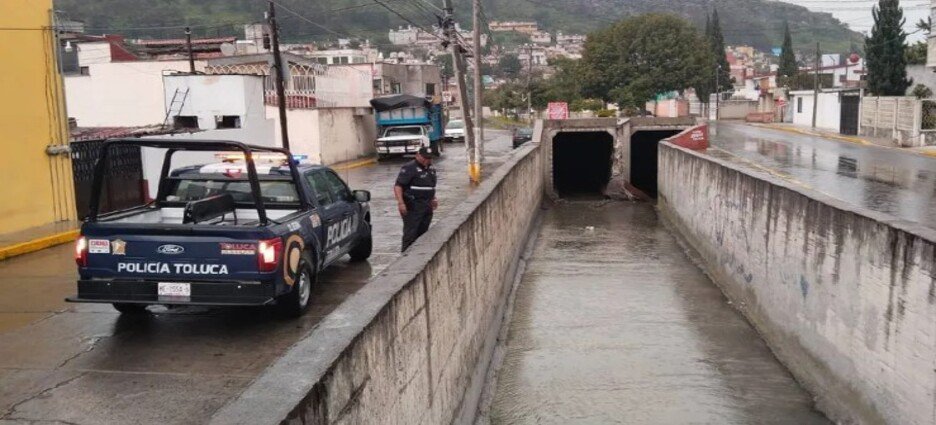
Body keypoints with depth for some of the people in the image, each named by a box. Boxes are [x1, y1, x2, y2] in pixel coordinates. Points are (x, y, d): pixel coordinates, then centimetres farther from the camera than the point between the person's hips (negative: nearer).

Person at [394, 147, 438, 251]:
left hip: (426, 206, 8)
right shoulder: (409, 168, -12)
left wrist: (433, 199, 24)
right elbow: (398, 186, -18)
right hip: (412, 207, -8)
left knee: (422, 233, 12)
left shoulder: (430, 169, 15)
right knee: (410, 234, -9)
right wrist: (400, 203, -27)